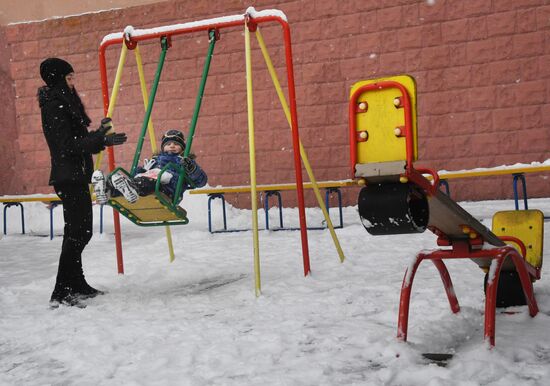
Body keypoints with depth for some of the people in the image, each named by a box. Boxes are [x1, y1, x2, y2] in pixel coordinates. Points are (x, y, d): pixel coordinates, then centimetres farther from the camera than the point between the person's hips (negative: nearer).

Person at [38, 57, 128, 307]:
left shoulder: (63, 103, 17)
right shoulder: (54, 106, -13)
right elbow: (68, 145, -22)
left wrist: (98, 135, 24)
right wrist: (101, 141, -28)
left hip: (74, 176, 10)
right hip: (70, 177, -10)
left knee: (76, 232, 15)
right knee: (80, 232, -11)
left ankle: (76, 285, 26)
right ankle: (60, 293, -9)